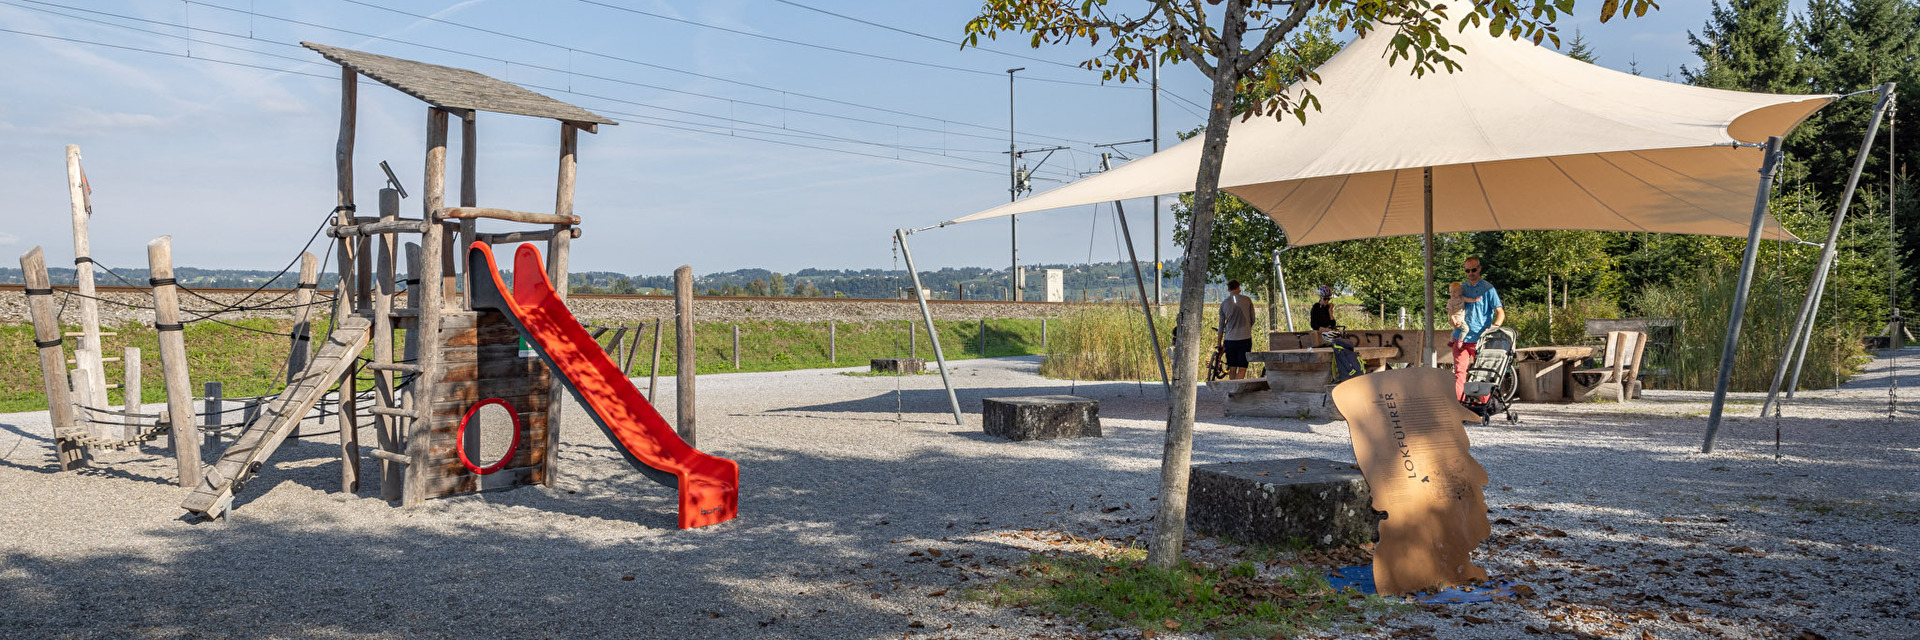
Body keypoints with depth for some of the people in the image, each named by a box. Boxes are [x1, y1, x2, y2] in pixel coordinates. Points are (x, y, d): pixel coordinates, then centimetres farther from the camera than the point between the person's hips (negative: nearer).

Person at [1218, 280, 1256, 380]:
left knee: (1232, 369, 9)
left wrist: (1219, 344, 16)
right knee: (1242, 368, -4)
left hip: (1229, 339, 2)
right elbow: (1252, 320, 9)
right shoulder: (1247, 300, 1)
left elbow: (1221, 325, 8)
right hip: (1245, 338, -2)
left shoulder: (1224, 303, 4)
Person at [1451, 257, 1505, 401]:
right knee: (1459, 371, -4)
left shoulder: (1488, 289, -1)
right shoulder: (1462, 288, 14)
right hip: (1461, 337, 4)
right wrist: (1453, 321, 3)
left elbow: (1500, 312, -4)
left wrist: (1494, 327, -23)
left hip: (1480, 338, -4)